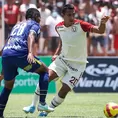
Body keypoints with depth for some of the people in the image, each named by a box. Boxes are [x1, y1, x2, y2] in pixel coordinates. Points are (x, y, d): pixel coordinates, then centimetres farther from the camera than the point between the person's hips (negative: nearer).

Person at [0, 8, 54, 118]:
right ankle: (42, 103, 2)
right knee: (44, 70, 12)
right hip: (19, 53, -6)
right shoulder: (34, 24, 15)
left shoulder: (17, 25, 34)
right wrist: (30, 53, -24)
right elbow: (31, 36, -7)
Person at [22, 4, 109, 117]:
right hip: (63, 59, 4)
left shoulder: (80, 25, -19)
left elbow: (100, 31, -30)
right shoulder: (59, 27, -4)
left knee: (64, 90, -8)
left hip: (77, 64, -3)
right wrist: (57, 53, 6)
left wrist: (102, 23, -51)